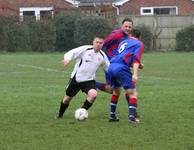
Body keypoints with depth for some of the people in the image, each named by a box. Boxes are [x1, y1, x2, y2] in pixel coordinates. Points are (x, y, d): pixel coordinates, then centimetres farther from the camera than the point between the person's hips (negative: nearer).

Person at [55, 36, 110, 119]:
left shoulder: (102, 56, 0)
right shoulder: (85, 49, -11)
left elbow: (108, 68, 12)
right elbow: (71, 53, -17)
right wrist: (67, 59, -37)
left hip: (89, 80, 2)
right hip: (76, 78, -2)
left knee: (93, 94, -27)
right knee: (67, 98, 10)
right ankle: (60, 114, 39)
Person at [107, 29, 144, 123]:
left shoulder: (124, 42, 30)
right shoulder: (139, 44, 10)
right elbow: (136, 59, -6)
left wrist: (138, 65, 38)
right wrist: (135, 74, -17)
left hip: (111, 67, 7)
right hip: (122, 68, -7)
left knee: (116, 91, 26)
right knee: (133, 93, -1)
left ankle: (112, 115, 26)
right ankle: (132, 116, -13)